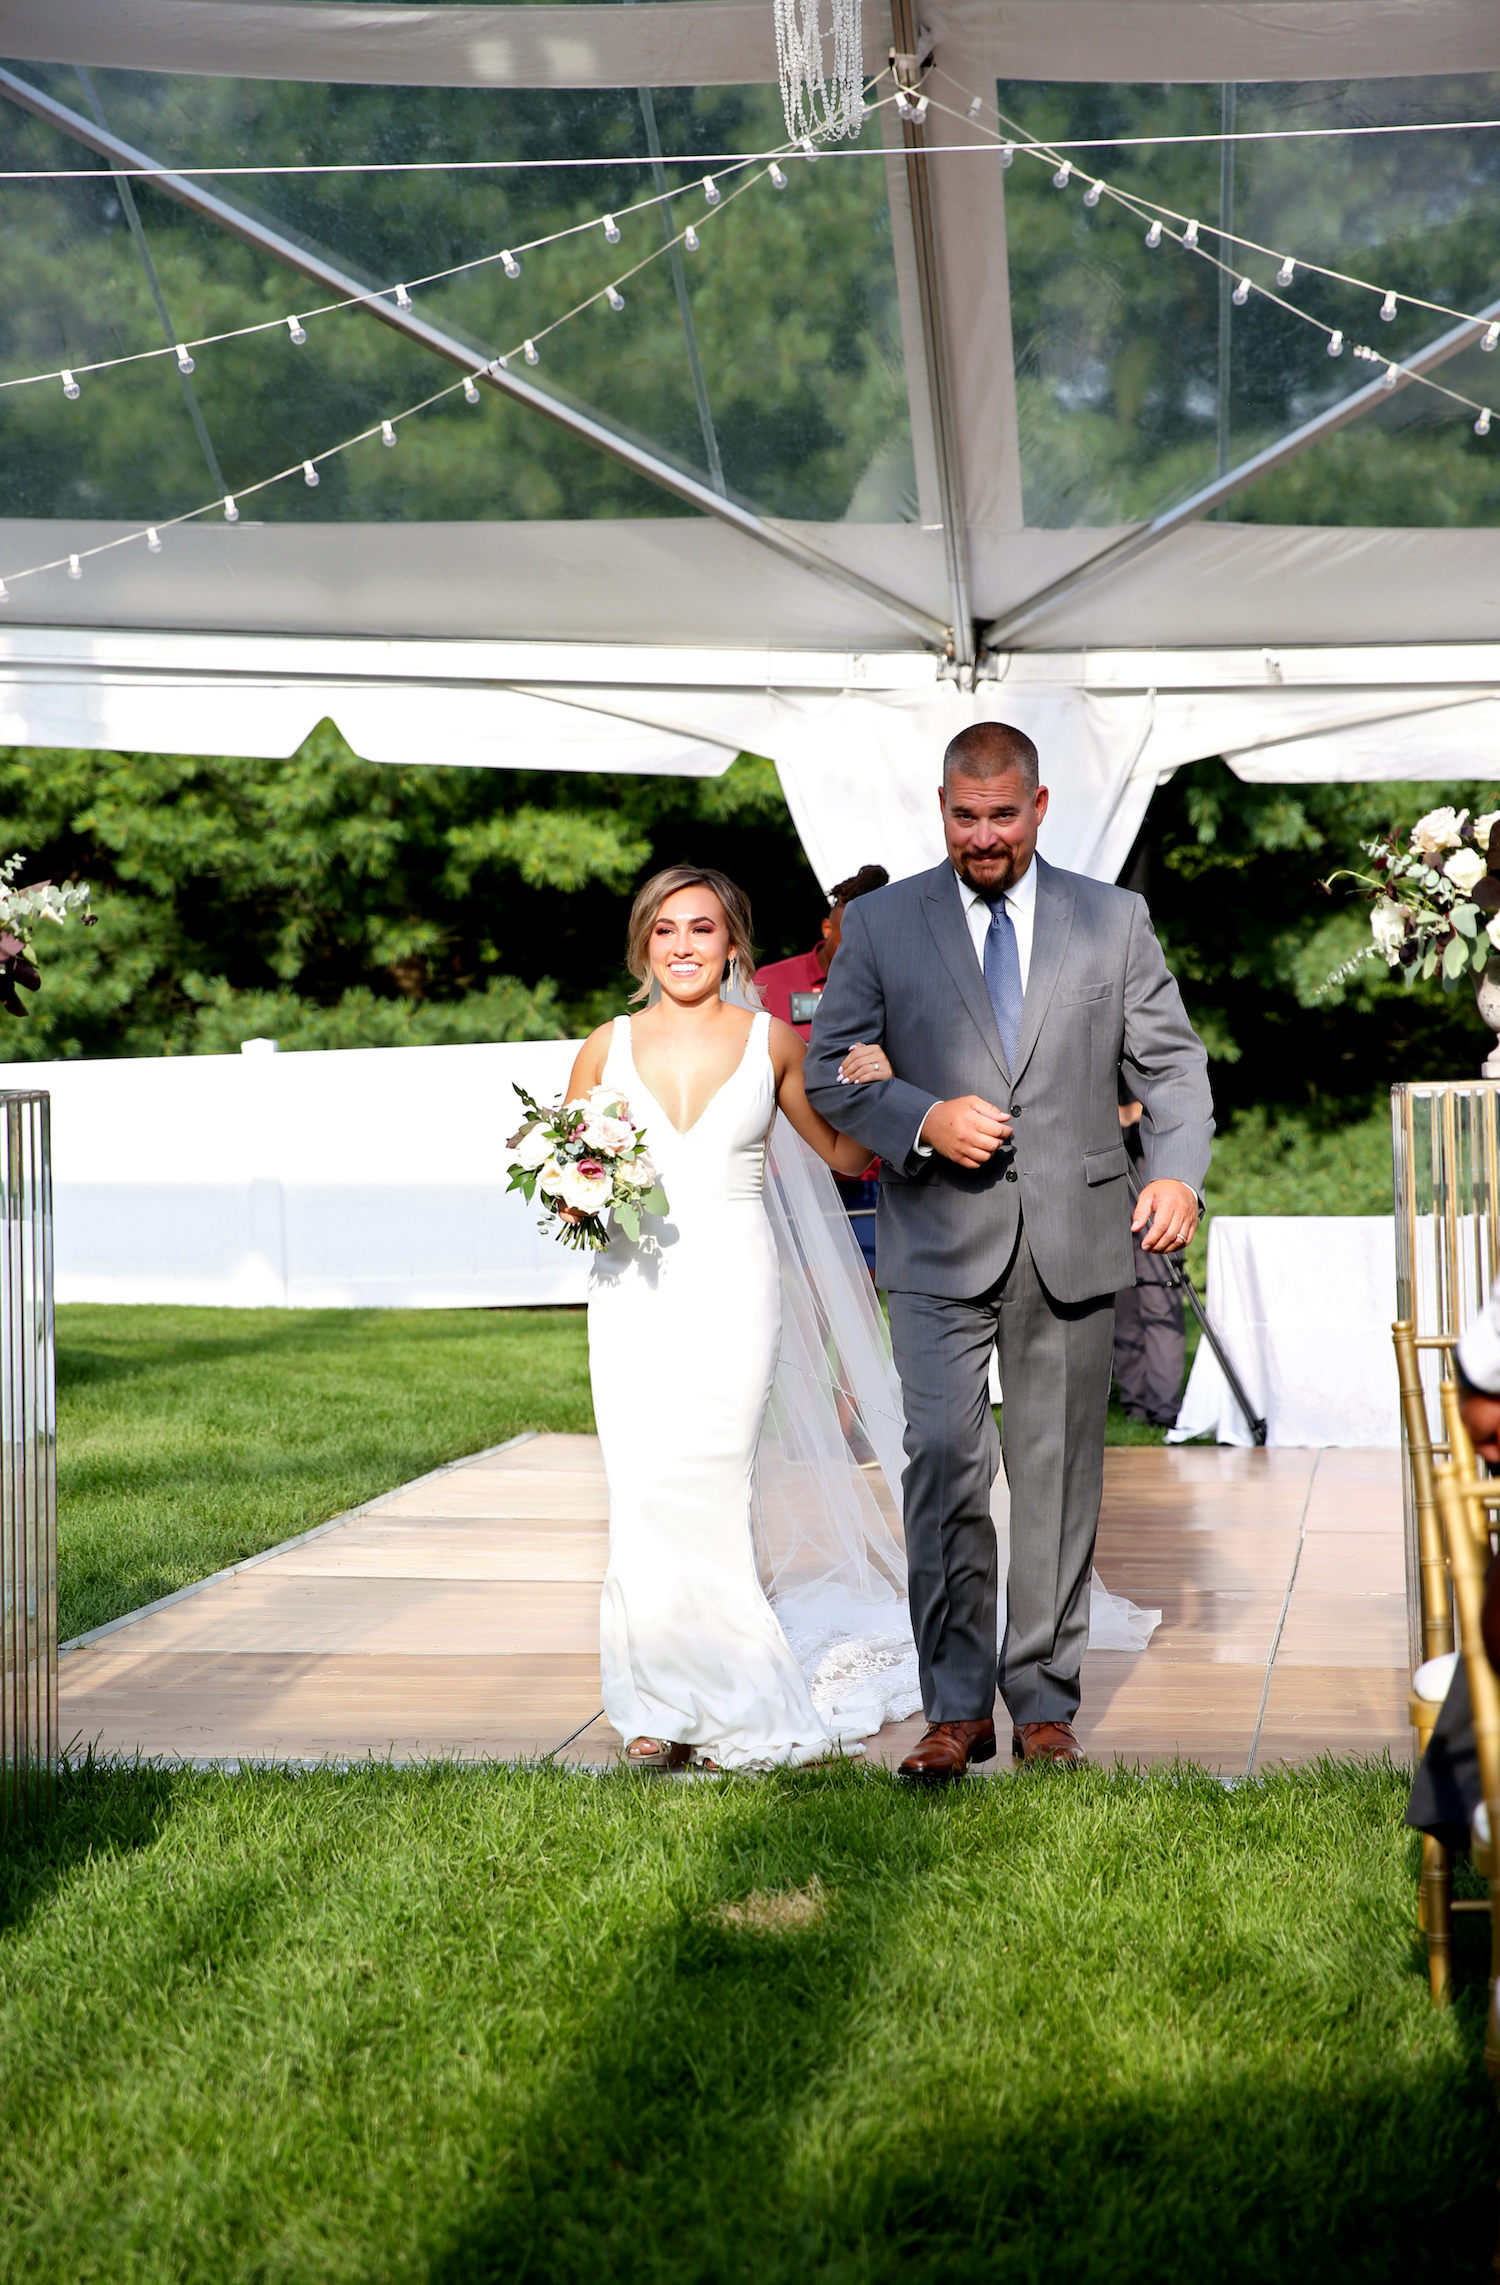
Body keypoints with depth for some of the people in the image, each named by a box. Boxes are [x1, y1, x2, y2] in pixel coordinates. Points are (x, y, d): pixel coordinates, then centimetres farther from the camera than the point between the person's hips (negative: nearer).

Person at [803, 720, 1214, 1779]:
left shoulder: (1114, 920, 8)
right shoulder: (882, 923, 5)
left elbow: (1172, 1061, 6)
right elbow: (829, 1070, 5)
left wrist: (1179, 1171, -12)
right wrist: (923, 1120, -13)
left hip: (1074, 1241, 1)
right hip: (941, 1242, -1)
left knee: (1058, 1473, 6)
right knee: (945, 1461, -10)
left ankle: (1044, 1701, 17)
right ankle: (957, 1706, 1)